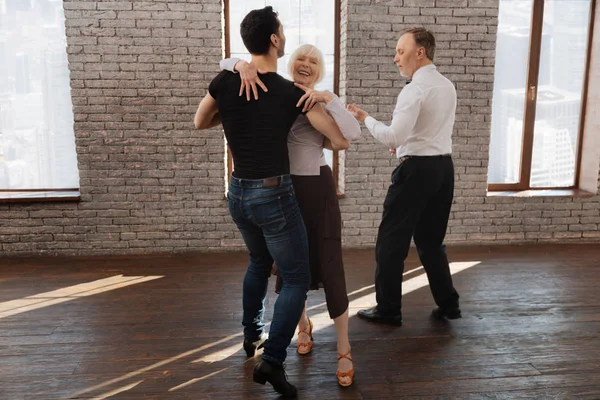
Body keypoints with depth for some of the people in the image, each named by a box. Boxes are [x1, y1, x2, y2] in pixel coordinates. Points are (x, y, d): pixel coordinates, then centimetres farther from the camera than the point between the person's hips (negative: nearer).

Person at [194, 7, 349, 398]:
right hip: (274, 195, -6)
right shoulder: (293, 92, -13)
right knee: (297, 279, 5)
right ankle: (272, 360, -4)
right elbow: (341, 139, -7)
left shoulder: (225, 81, -2)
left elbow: (200, 123, 16)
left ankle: (252, 335, 41)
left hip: (238, 193, 6)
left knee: (259, 261, 29)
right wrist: (312, 137, 12)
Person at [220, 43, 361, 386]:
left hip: (318, 189, -2)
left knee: (330, 268, -1)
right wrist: (243, 66, -22)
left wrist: (328, 99, -28)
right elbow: (226, 64, 1)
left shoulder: (326, 101, -1)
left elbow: (353, 134, -19)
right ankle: (304, 326, 42)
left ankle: (344, 350, 14)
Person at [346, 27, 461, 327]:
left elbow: (394, 137, -23)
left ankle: (388, 310, 12)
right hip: (443, 166, 9)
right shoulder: (448, 86, 12)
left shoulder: (415, 89, -16)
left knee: (391, 241, 3)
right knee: (431, 240, 18)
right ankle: (448, 304, 23)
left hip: (417, 169, -9)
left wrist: (365, 118, -12)